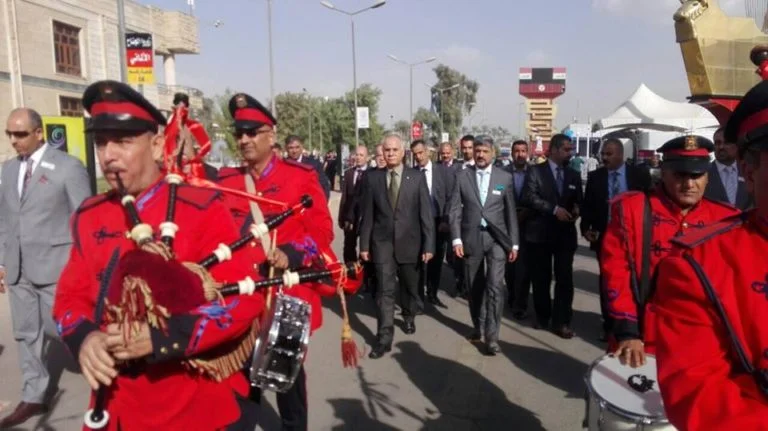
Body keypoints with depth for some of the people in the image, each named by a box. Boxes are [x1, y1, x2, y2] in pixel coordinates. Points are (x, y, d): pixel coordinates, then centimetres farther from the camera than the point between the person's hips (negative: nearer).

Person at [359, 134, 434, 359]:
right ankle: (384, 337, 0)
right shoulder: (372, 177, -1)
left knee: (409, 286, 18)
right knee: (385, 290, -5)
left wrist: (428, 244, -8)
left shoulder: (417, 177, -3)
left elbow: (426, 213, -4)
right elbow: (367, 213, 1)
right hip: (382, 241, -1)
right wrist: (364, 244, -1)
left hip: (409, 241, 1)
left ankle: (409, 317, 45)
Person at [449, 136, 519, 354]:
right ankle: (478, 326, 31)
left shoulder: (505, 177, 2)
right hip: (471, 237, 1)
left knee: (494, 286, -11)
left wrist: (514, 243, 2)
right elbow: (455, 210, 0)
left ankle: (491, 336, -1)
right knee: (474, 287, 12)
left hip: (496, 238, -1)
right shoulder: (462, 176, 2)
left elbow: (511, 212, 4)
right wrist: (456, 239, -8)